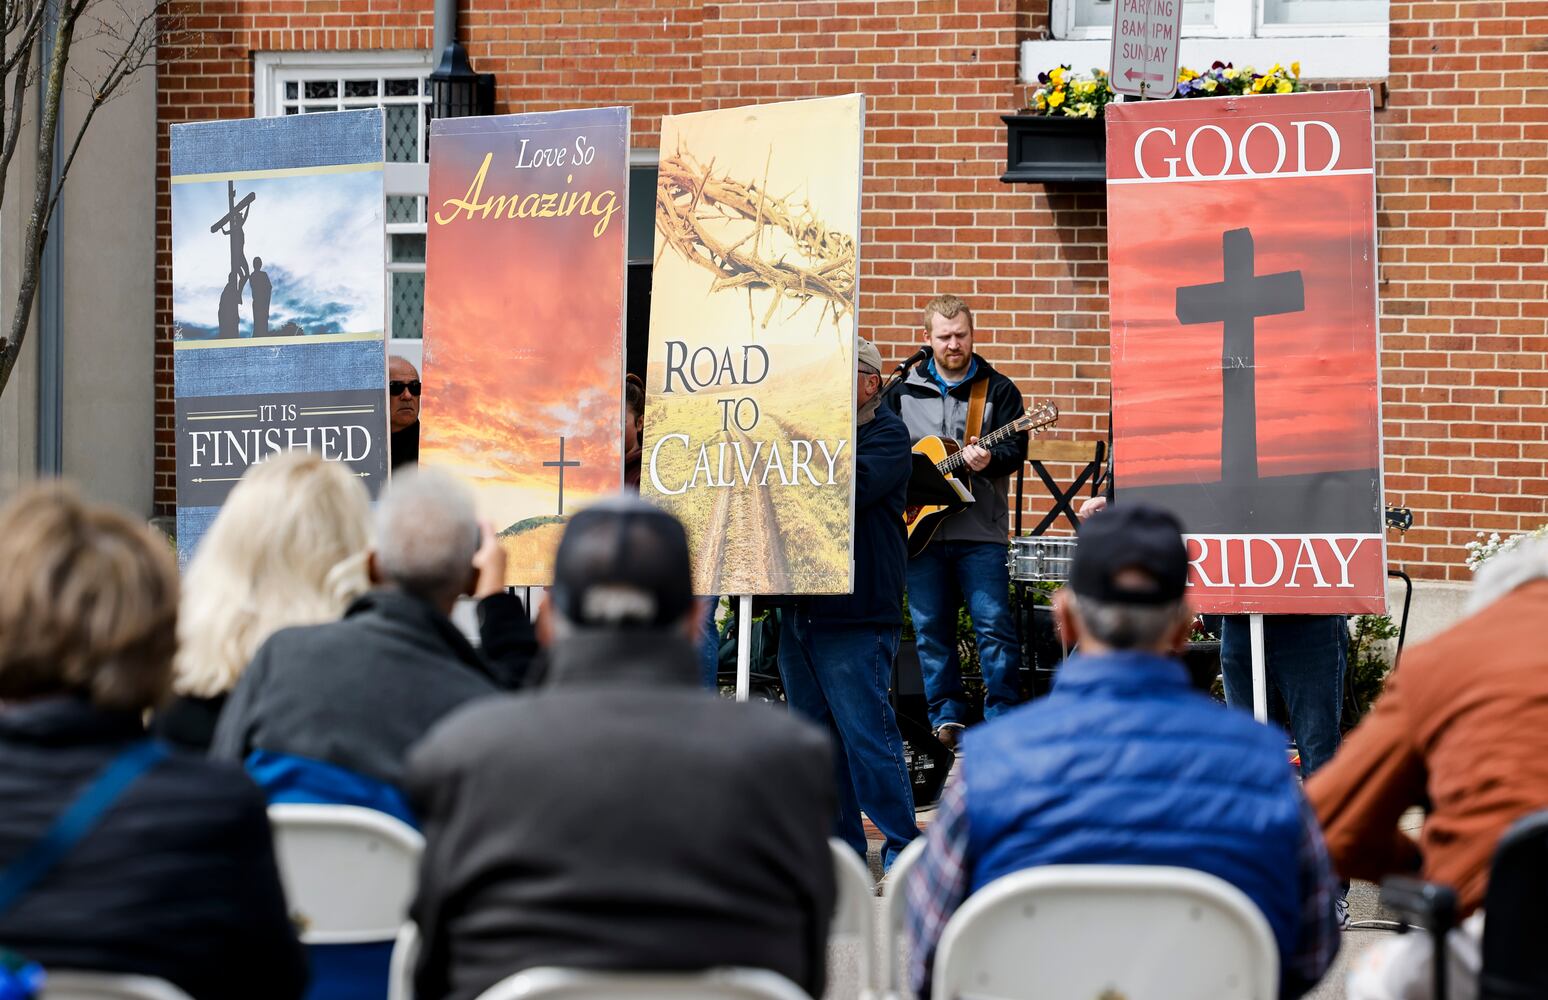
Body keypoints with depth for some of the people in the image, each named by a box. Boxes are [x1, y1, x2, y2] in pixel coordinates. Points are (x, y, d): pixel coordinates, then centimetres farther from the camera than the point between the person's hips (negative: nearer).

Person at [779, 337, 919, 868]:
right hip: (800, 608, 8)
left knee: (866, 734, -9)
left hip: (855, 614, -8)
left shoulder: (886, 434, -4)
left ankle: (902, 847, -2)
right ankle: (840, 842, 18)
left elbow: (854, 485, -21)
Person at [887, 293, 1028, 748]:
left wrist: (989, 461, -25)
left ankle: (1002, 715, 0)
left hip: (980, 531, -3)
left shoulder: (998, 389, 4)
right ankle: (947, 718, 13)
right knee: (930, 629, 5)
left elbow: (1016, 448, -5)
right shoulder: (903, 391, 11)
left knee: (994, 623, -8)